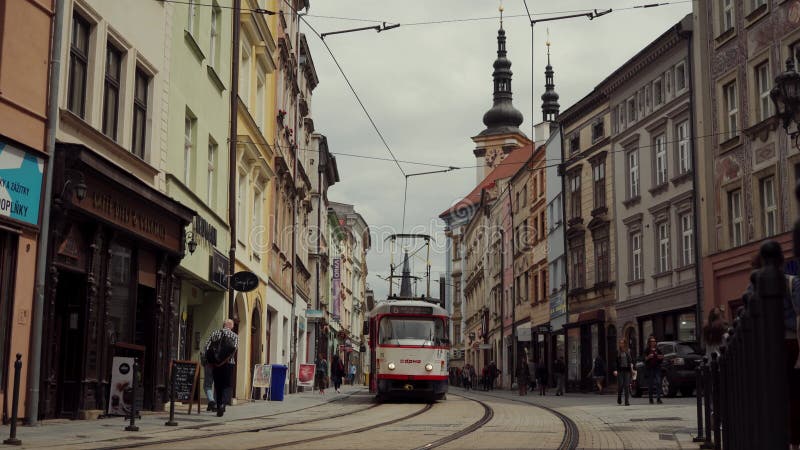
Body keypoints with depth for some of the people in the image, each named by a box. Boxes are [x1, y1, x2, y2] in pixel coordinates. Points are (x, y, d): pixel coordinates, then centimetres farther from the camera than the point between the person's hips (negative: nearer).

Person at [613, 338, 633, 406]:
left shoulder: (628, 351, 9)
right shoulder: (617, 351, 1)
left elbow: (631, 360, 14)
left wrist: (631, 368, 4)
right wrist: (615, 370, -10)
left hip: (627, 370, 2)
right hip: (620, 370, -2)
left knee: (627, 385, -3)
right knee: (620, 385, -4)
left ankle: (627, 401, -1)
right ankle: (619, 400, 19)